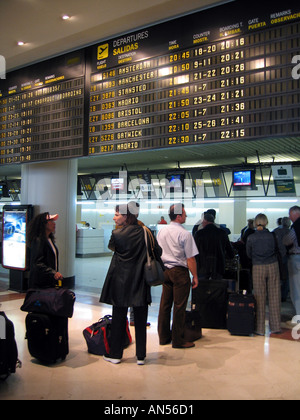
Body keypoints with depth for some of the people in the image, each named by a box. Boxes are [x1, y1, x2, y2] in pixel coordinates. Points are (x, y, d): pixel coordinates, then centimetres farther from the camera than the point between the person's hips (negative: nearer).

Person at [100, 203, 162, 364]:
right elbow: (158, 252, 0)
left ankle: (115, 354, 20)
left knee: (118, 318, 10)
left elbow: (111, 247, 8)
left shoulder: (117, 234, -11)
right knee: (140, 320, 10)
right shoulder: (145, 232, -5)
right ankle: (141, 356, 17)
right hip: (140, 283, 2)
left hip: (120, 283, -2)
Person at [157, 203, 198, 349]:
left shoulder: (161, 232, 6)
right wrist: (195, 276, -5)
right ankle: (177, 340, 10)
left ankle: (163, 337, 24)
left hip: (165, 270, 7)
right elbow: (190, 258, -14)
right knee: (179, 306, 2)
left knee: (165, 304, 13)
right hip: (180, 271, -7)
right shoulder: (185, 234, -14)